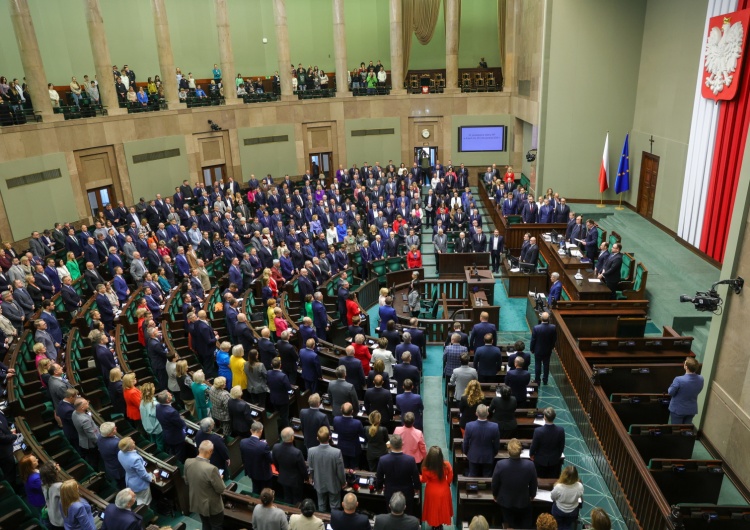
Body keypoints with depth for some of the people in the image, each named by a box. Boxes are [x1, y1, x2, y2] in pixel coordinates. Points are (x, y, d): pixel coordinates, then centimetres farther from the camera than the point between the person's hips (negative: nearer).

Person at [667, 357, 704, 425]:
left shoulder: (679, 380, -31)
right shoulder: (701, 379, -15)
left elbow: (671, 392, -15)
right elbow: (697, 391, 4)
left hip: (678, 410, -4)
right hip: (692, 410, 4)